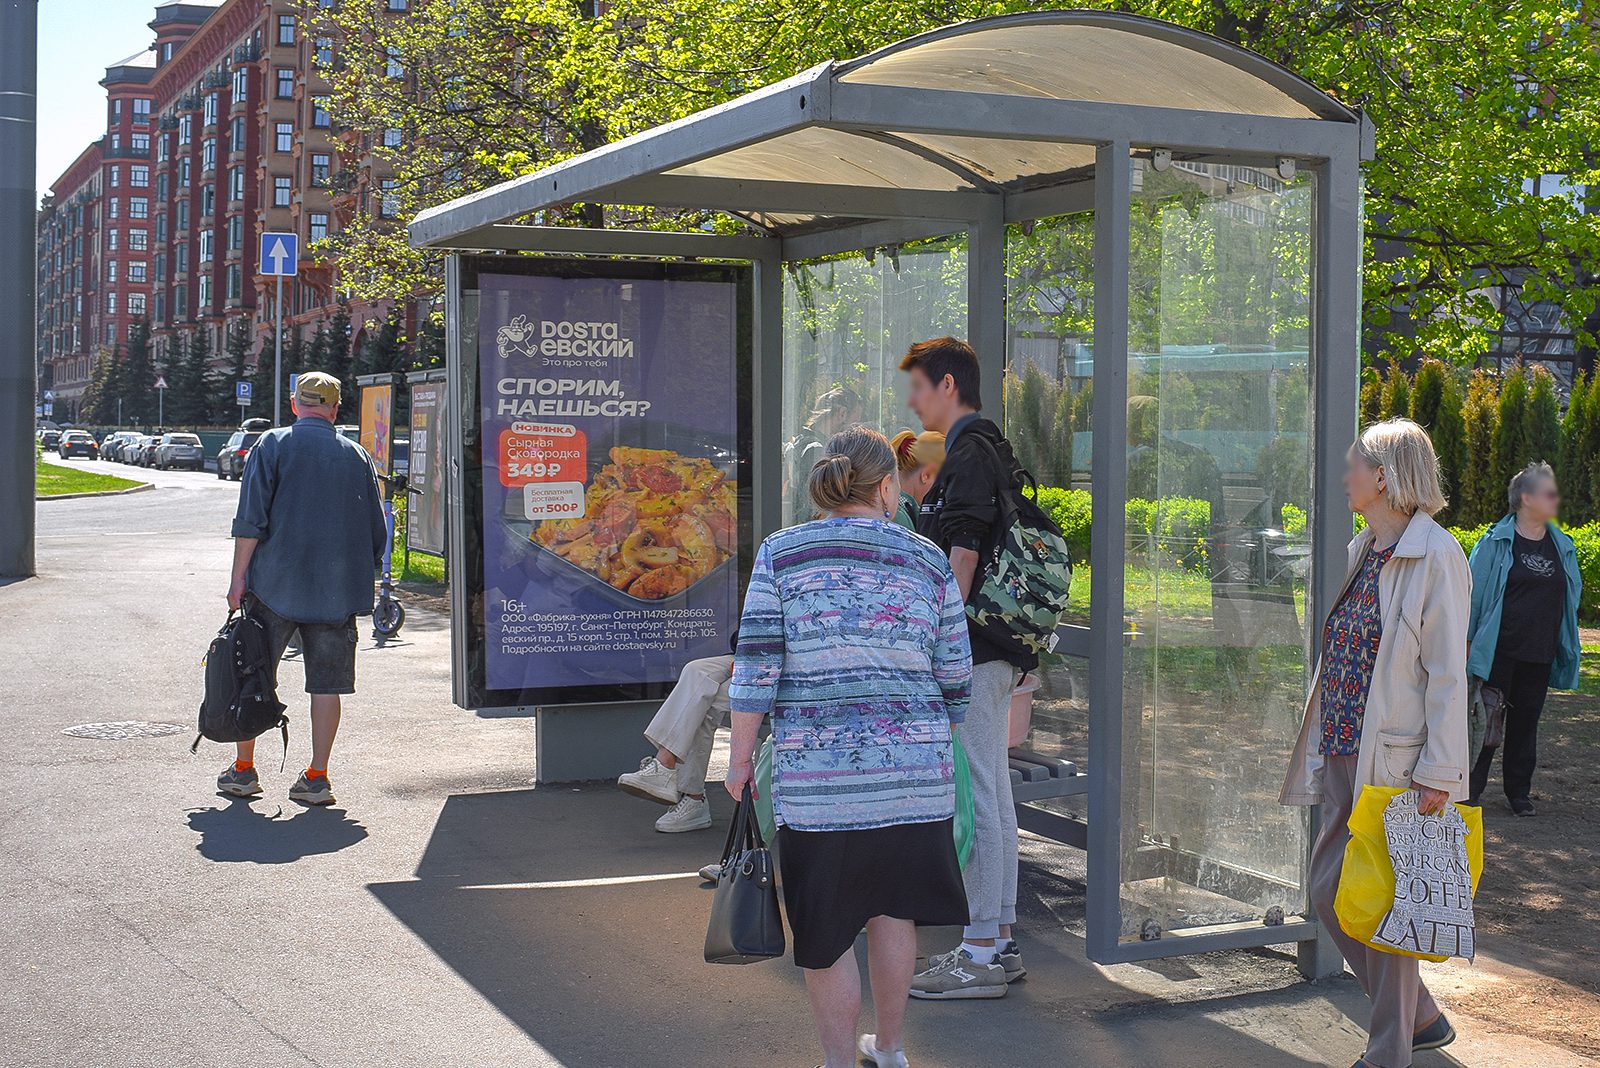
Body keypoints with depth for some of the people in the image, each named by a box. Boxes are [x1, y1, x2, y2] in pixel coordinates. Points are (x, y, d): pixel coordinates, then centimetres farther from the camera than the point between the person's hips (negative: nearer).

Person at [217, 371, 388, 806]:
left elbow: (250, 519, -7)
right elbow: (375, 529, 10)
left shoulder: (273, 445, -1)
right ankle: (316, 778, 5)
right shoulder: (356, 455, 7)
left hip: (275, 586, -2)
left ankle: (243, 770, 15)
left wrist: (239, 577, -2)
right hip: (337, 591, 2)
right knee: (326, 683, 5)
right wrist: (361, 581, 21)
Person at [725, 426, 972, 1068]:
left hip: (815, 771, -2)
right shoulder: (927, 562, 4)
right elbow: (954, 679, 7)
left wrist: (741, 755, 2)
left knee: (826, 931, 7)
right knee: (892, 909, 17)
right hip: (913, 770, 2)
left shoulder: (780, 553, 0)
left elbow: (756, 665, -5)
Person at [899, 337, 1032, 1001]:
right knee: (994, 794, 13)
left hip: (971, 652, -11)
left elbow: (963, 556, -19)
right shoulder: (992, 449, 18)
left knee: (976, 798, -7)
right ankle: (999, 940, 21)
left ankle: (980, 955, -3)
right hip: (994, 650, 11)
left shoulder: (970, 455, -13)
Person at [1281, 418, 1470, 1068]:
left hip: (1395, 760, -9)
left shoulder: (1434, 555, -12)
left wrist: (1439, 771, -19)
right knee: (1329, 890, 12)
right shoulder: (1363, 551, 14)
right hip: (1345, 753, 9)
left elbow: (1448, 671, -15)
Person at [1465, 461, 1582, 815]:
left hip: (1539, 655, 4)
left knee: (1526, 720, 9)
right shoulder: (1497, 541, -5)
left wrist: (1567, 649, 14)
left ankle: (1519, 791, 19)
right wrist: (1468, 640, -5)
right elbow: (1474, 592, -3)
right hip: (1499, 651, -4)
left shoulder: (1562, 546, 9)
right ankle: (1472, 786, 13)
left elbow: (1569, 599, 16)